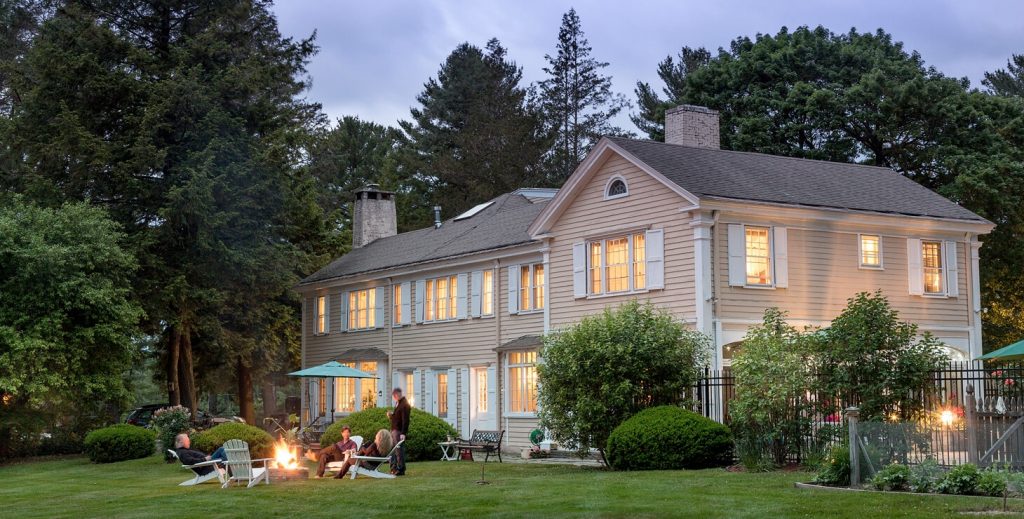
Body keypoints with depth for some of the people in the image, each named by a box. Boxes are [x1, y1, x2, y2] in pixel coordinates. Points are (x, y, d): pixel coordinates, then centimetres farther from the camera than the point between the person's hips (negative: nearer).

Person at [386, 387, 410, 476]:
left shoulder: (404, 405, -14)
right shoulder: (398, 403, 16)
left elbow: (405, 420, -20)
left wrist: (403, 433, -25)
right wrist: (391, 415, 5)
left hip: (399, 431, -10)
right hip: (394, 430, 10)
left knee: (399, 450, -7)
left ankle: (401, 469, -3)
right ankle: (394, 469, 14)